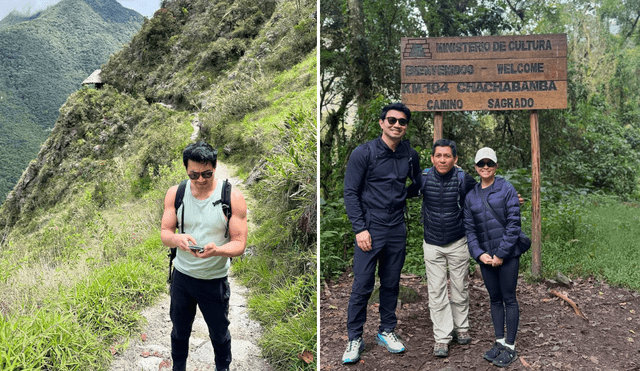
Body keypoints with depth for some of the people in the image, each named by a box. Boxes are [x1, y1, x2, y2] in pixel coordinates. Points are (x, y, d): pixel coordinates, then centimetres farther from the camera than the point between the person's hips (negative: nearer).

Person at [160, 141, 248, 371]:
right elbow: (164, 233, -4)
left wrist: (216, 250, -37)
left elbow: (239, 244, -16)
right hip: (182, 275, 3)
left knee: (219, 334, 18)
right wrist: (177, 239, -28)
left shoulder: (233, 198, -17)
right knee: (179, 330, 24)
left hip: (215, 280, -2)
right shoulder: (175, 194, -7)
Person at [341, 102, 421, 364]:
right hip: (370, 229, -4)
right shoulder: (364, 153, -6)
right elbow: (350, 193, -7)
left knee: (391, 285, 14)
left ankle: (387, 331, 30)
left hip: (397, 230, 4)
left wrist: (402, 194, 5)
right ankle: (355, 338, 13)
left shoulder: (410, 155, 6)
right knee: (362, 287, -1)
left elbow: (418, 184, 24)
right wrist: (360, 229, -13)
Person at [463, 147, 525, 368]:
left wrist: (501, 253, -13)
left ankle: (510, 347, 12)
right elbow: (469, 228, 8)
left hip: (507, 255, -4)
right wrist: (479, 254, -5)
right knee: (494, 298, 13)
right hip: (485, 256, 4)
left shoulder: (506, 189, -6)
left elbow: (513, 224, -10)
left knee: (509, 298, 2)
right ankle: (499, 341, 24)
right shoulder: (471, 196, 7)